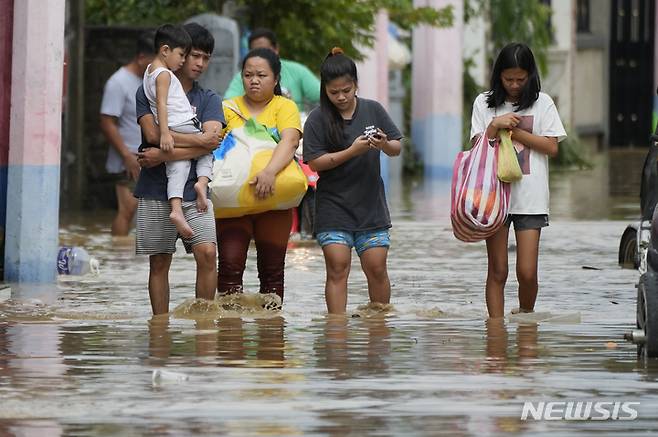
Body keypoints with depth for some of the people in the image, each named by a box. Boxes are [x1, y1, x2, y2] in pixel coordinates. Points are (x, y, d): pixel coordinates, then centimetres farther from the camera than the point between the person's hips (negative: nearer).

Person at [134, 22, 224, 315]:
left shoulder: (209, 100, 10)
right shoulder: (148, 92, 6)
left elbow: (212, 141, -7)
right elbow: (153, 133, -10)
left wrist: (164, 155, -14)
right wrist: (198, 140, -8)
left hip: (193, 189, 1)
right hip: (155, 191, -1)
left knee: (207, 252, -15)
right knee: (159, 262, 3)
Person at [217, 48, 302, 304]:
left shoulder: (284, 107, 2)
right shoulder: (229, 108, 8)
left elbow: (290, 141, -17)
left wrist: (270, 172, -34)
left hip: (273, 199, 0)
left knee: (272, 270, 6)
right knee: (230, 264, -12)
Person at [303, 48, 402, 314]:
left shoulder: (373, 110, 5)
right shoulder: (317, 120, -4)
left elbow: (397, 149, 9)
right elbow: (315, 162, -11)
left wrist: (385, 145, -14)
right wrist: (352, 151, -19)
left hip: (371, 206, 2)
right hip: (333, 207, -2)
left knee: (376, 268, 1)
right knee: (337, 269, -6)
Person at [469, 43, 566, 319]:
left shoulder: (541, 102, 5)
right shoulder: (484, 103, 8)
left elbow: (552, 147, -1)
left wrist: (515, 131, -7)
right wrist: (495, 126, -13)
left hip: (530, 198, -1)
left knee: (527, 272, -6)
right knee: (497, 271, 2)